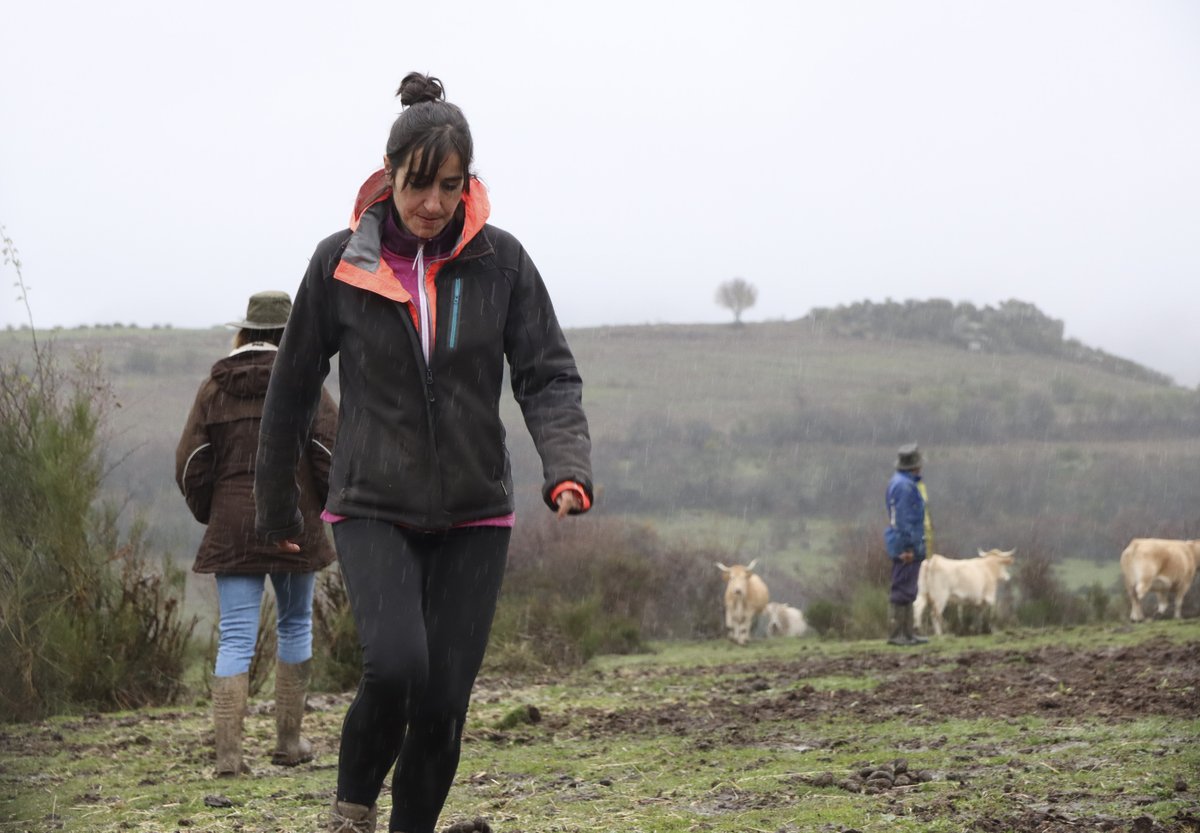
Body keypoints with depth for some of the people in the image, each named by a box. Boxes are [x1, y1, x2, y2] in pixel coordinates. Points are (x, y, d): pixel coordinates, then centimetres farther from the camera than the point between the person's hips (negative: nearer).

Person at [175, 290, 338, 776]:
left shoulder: (215, 387, 5)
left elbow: (190, 466, 3)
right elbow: (332, 451, -10)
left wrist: (209, 514, 18)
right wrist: (324, 507, 6)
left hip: (231, 530, 1)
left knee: (235, 638, -1)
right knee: (294, 626, 16)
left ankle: (228, 752, -13)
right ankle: (288, 741, 20)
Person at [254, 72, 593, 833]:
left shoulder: (500, 261, -2)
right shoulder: (341, 263, -4)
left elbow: (548, 375, -3)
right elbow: (293, 388, 6)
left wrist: (568, 465, -22)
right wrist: (276, 505, 12)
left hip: (475, 515, 2)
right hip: (374, 510, -2)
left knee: (444, 702, -2)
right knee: (396, 664, -22)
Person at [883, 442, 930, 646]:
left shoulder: (899, 482, 14)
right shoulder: (904, 485, -18)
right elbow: (904, 518, -20)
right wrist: (908, 547, -20)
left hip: (908, 546, 11)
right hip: (906, 545, -11)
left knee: (907, 591, 14)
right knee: (902, 591, -8)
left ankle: (907, 633, 19)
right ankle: (895, 634, -6)